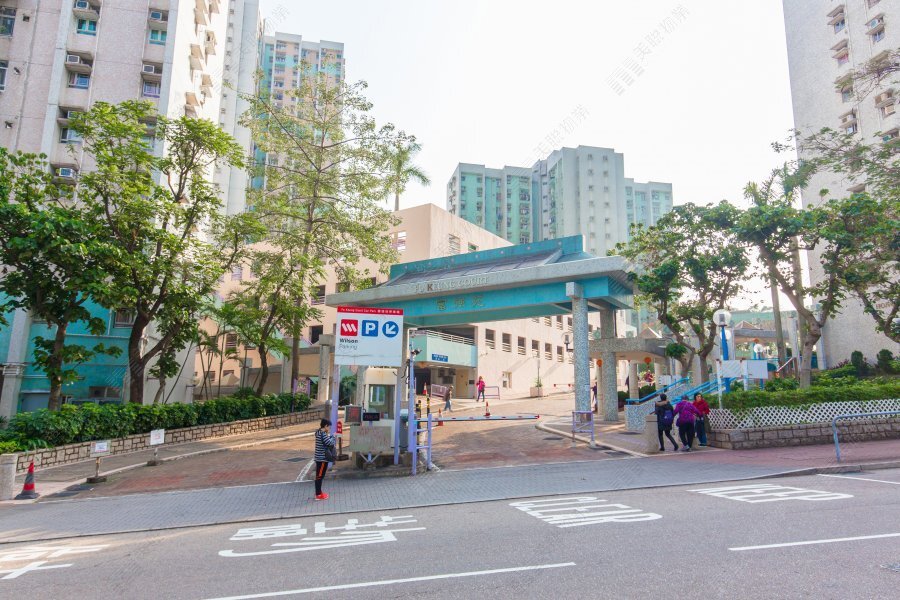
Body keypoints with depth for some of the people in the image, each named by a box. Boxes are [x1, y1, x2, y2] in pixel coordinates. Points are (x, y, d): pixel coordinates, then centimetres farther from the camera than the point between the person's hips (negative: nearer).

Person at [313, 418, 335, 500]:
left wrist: (328, 435, 3)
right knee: (319, 476, -3)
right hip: (322, 458, -10)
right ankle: (318, 495, 3)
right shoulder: (323, 434, -20)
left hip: (320, 458, 10)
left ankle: (319, 492, 26)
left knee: (319, 476, 17)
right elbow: (330, 443, -22)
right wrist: (332, 436, -6)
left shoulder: (319, 433, 11)